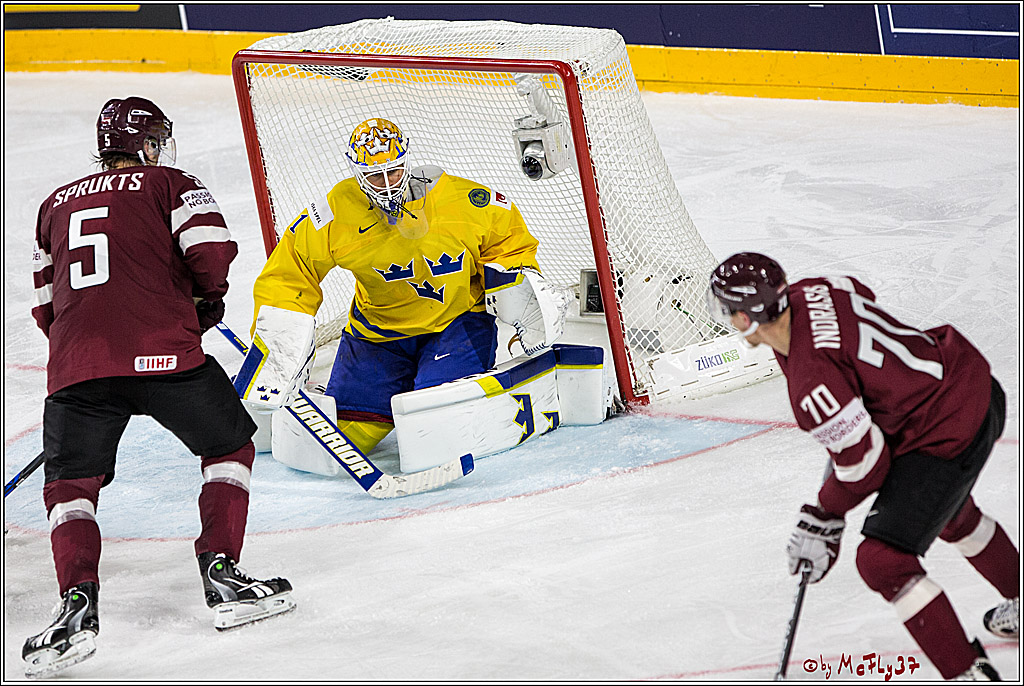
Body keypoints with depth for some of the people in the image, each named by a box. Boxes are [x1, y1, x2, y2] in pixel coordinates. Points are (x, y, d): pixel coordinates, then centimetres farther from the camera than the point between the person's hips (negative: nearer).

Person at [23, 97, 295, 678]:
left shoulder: (57, 204, 26)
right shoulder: (171, 184, 13)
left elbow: (46, 306, 28)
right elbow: (211, 249, -4)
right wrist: (206, 301, 16)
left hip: (76, 365, 3)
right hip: (164, 350, -2)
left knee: (70, 485, 13)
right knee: (230, 448, 19)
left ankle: (78, 601, -10)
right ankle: (221, 574, 10)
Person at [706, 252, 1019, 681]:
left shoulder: (812, 382, -31)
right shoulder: (808, 293, -5)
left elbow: (866, 457, -22)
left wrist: (824, 517, -4)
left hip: (949, 434, -10)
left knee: (882, 560, -8)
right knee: (949, 512, 36)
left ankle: (970, 674, -2)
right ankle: (1020, 607, 58)